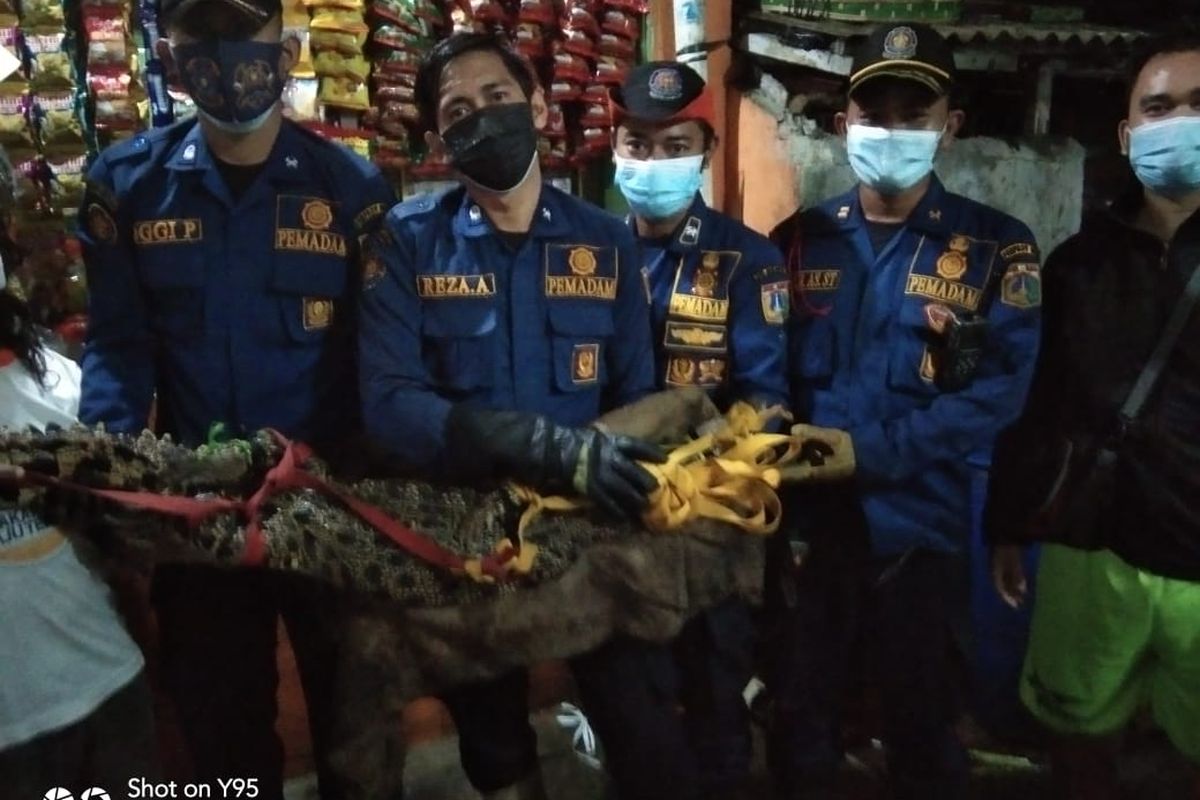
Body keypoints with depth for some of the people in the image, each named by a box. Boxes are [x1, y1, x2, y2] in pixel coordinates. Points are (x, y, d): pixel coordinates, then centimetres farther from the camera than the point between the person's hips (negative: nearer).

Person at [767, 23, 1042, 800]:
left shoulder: (996, 247, -3)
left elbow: (1000, 385, -12)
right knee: (799, 704, 18)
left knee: (922, 713, 17)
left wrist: (876, 452, -20)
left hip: (919, 524, -2)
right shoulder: (801, 239, 5)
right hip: (805, 516, 2)